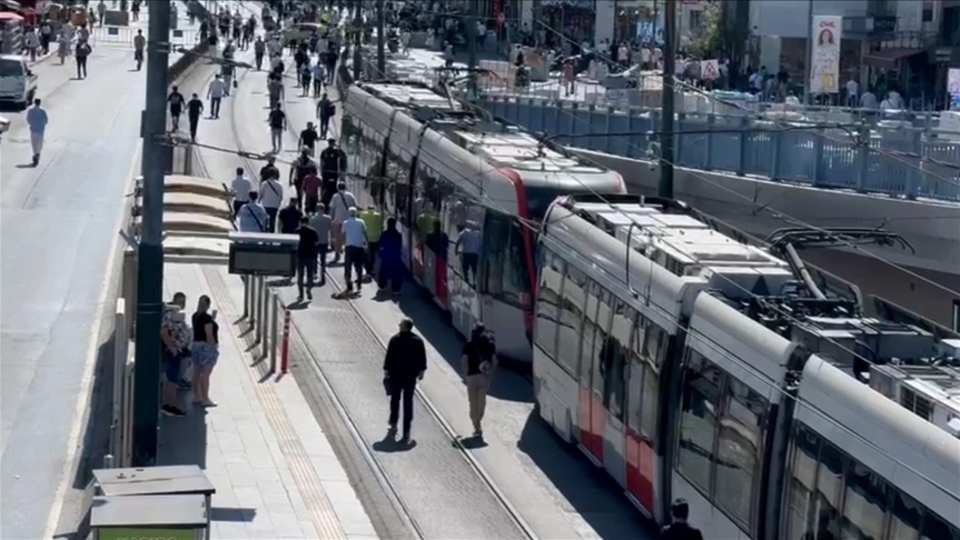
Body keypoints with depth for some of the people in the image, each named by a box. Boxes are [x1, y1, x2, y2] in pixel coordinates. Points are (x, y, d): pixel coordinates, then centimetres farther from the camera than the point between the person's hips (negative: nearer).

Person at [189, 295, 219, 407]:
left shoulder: (195, 316, 9)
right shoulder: (207, 318, -17)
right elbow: (209, 334, -20)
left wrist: (212, 319, 13)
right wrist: (214, 348, -17)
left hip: (196, 345, 9)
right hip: (206, 346, -9)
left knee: (197, 372, 13)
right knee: (205, 373, -7)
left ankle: (196, 397, 18)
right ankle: (205, 399, -6)